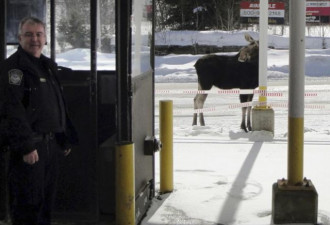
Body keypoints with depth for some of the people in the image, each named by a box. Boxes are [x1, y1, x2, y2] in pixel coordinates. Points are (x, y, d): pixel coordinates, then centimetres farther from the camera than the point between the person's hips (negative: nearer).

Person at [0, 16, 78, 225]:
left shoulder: (48, 65, 17)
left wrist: (66, 138, 19)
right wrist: (26, 146, -23)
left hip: (51, 145, 8)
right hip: (30, 147, -8)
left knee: (46, 200, 15)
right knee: (28, 203, -4)